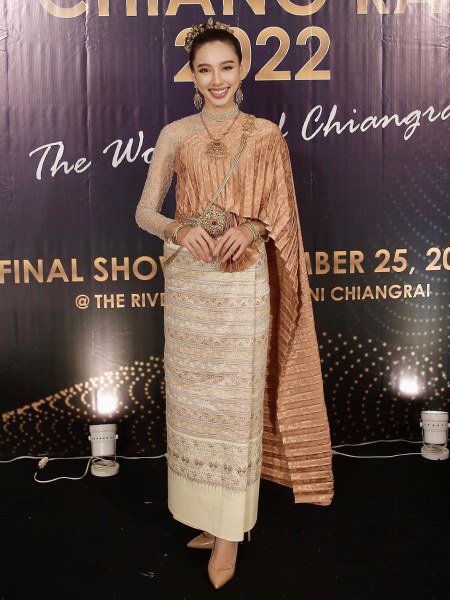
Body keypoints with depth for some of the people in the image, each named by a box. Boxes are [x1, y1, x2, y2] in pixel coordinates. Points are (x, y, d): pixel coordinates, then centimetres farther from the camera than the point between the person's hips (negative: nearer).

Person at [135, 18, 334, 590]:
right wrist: (181, 229, -16)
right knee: (192, 394, 6)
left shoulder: (265, 134, 4)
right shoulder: (174, 135, 6)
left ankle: (230, 527, 13)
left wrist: (248, 229, -16)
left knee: (236, 397, 0)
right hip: (187, 280, 2)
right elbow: (145, 211, 5)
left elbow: (279, 215, 6)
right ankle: (208, 514, 23)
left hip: (243, 280, -2)